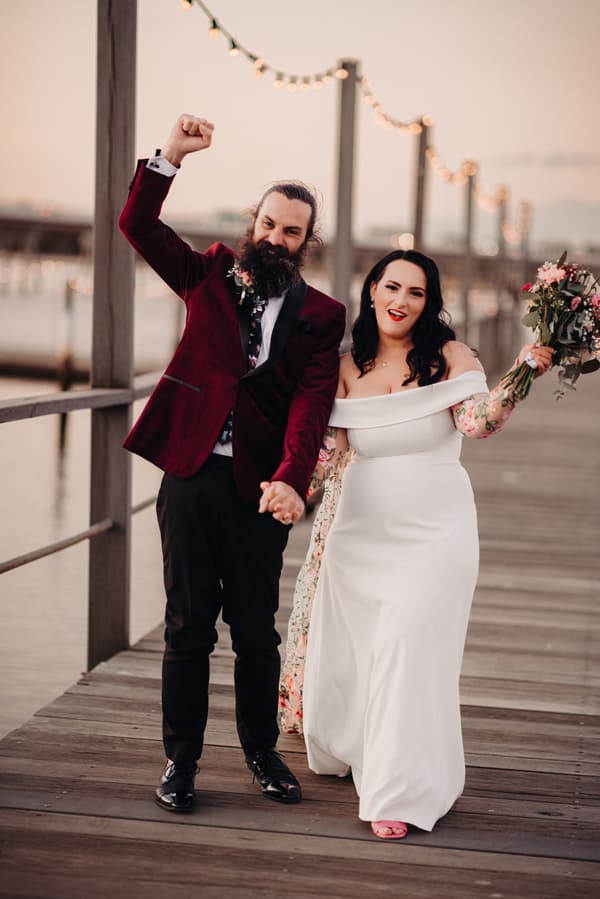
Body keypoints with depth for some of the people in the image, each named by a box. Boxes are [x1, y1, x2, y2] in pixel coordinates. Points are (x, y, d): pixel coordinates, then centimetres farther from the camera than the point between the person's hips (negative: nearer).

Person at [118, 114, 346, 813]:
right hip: (190, 475, 1)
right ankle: (180, 760, 18)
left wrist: (290, 479, -26)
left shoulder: (319, 315, 3)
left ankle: (262, 751, 27)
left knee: (257, 632, 8)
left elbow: (312, 401, -10)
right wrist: (170, 156, -14)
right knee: (188, 628, 7)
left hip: (259, 488, -1)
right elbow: (137, 225, 0)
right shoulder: (209, 277, 9)